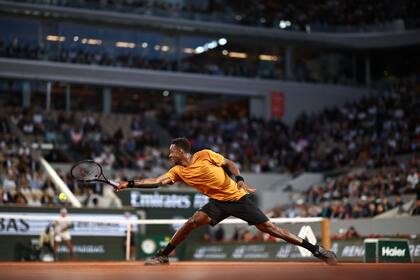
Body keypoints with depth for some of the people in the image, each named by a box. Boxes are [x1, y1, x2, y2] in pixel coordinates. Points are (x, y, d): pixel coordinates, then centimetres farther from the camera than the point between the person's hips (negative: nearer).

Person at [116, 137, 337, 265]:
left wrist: (239, 180, -18)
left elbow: (229, 163, -3)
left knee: (267, 227, -8)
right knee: (192, 222, -18)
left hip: (238, 197, -4)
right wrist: (130, 184, -11)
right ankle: (163, 255, -5)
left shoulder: (204, 155, -11)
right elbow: (157, 181, -4)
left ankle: (316, 249, -2)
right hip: (218, 201, 4)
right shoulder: (178, 171, 1)